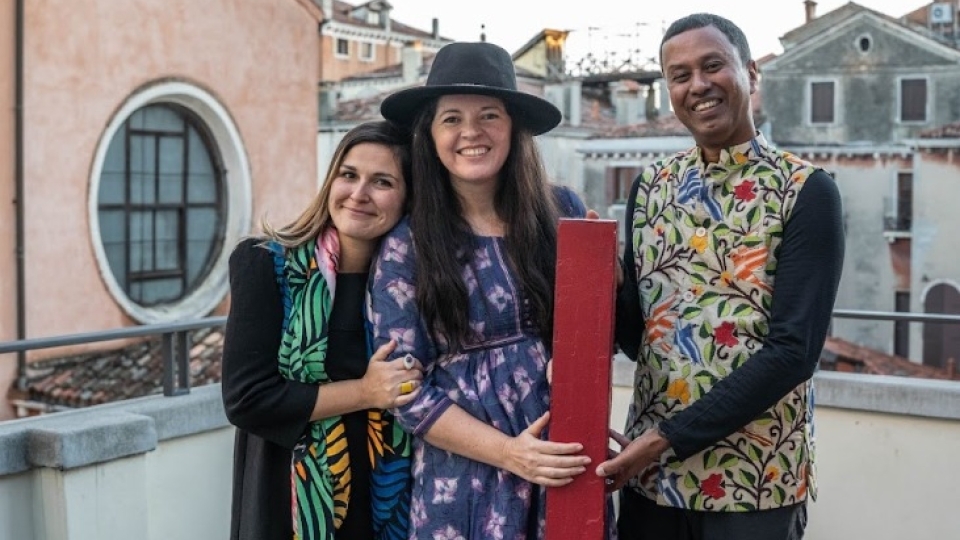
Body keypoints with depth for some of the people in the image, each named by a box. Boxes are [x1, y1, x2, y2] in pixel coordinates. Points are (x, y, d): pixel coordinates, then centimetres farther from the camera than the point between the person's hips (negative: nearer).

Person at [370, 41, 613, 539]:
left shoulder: (562, 211, 1)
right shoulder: (406, 245, -5)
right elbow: (403, 387, -7)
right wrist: (508, 452, -15)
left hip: (569, 464, 2)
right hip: (465, 478, -2)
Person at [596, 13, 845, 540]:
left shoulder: (806, 191, -9)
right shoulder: (650, 187, 5)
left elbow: (793, 350, -15)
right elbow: (635, 332, 7)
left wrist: (671, 436, -18)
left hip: (755, 481, -4)